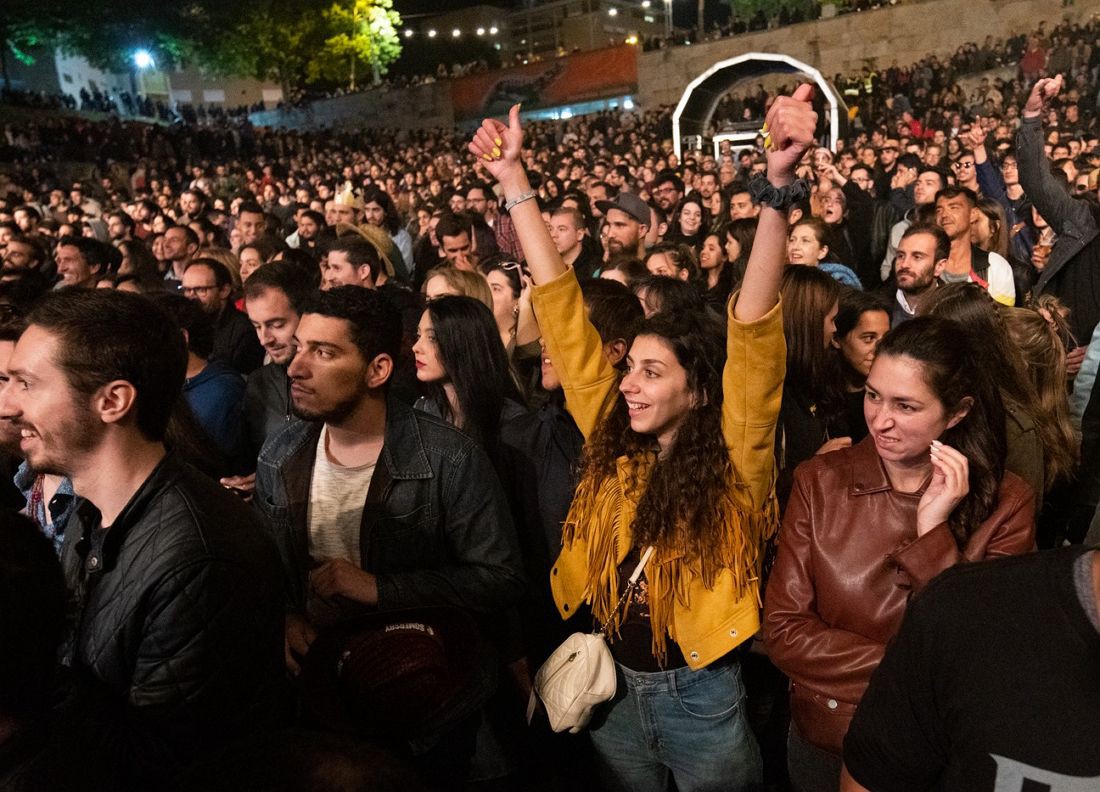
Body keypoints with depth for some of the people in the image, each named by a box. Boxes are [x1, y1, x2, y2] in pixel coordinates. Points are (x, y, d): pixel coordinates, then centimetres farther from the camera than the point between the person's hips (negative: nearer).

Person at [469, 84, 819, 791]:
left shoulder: (734, 460, -15)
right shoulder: (614, 444, -6)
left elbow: (753, 327, -30)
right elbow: (562, 312, -7)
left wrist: (778, 182, -40)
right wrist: (512, 176, -5)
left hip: (701, 698, -3)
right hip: (614, 687, 4)